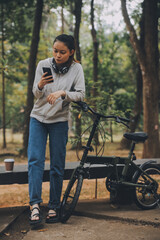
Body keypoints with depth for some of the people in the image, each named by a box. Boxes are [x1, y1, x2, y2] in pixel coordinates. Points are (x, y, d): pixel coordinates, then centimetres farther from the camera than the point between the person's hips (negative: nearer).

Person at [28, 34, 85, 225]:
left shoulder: (76, 69, -5)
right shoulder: (43, 65, -4)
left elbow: (80, 94, -11)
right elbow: (36, 94, -1)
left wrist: (62, 93, -28)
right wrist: (40, 85, -24)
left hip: (59, 121, -1)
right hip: (38, 117, 1)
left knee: (57, 165, 1)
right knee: (35, 159, -12)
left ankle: (54, 207, 10)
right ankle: (35, 204, -14)